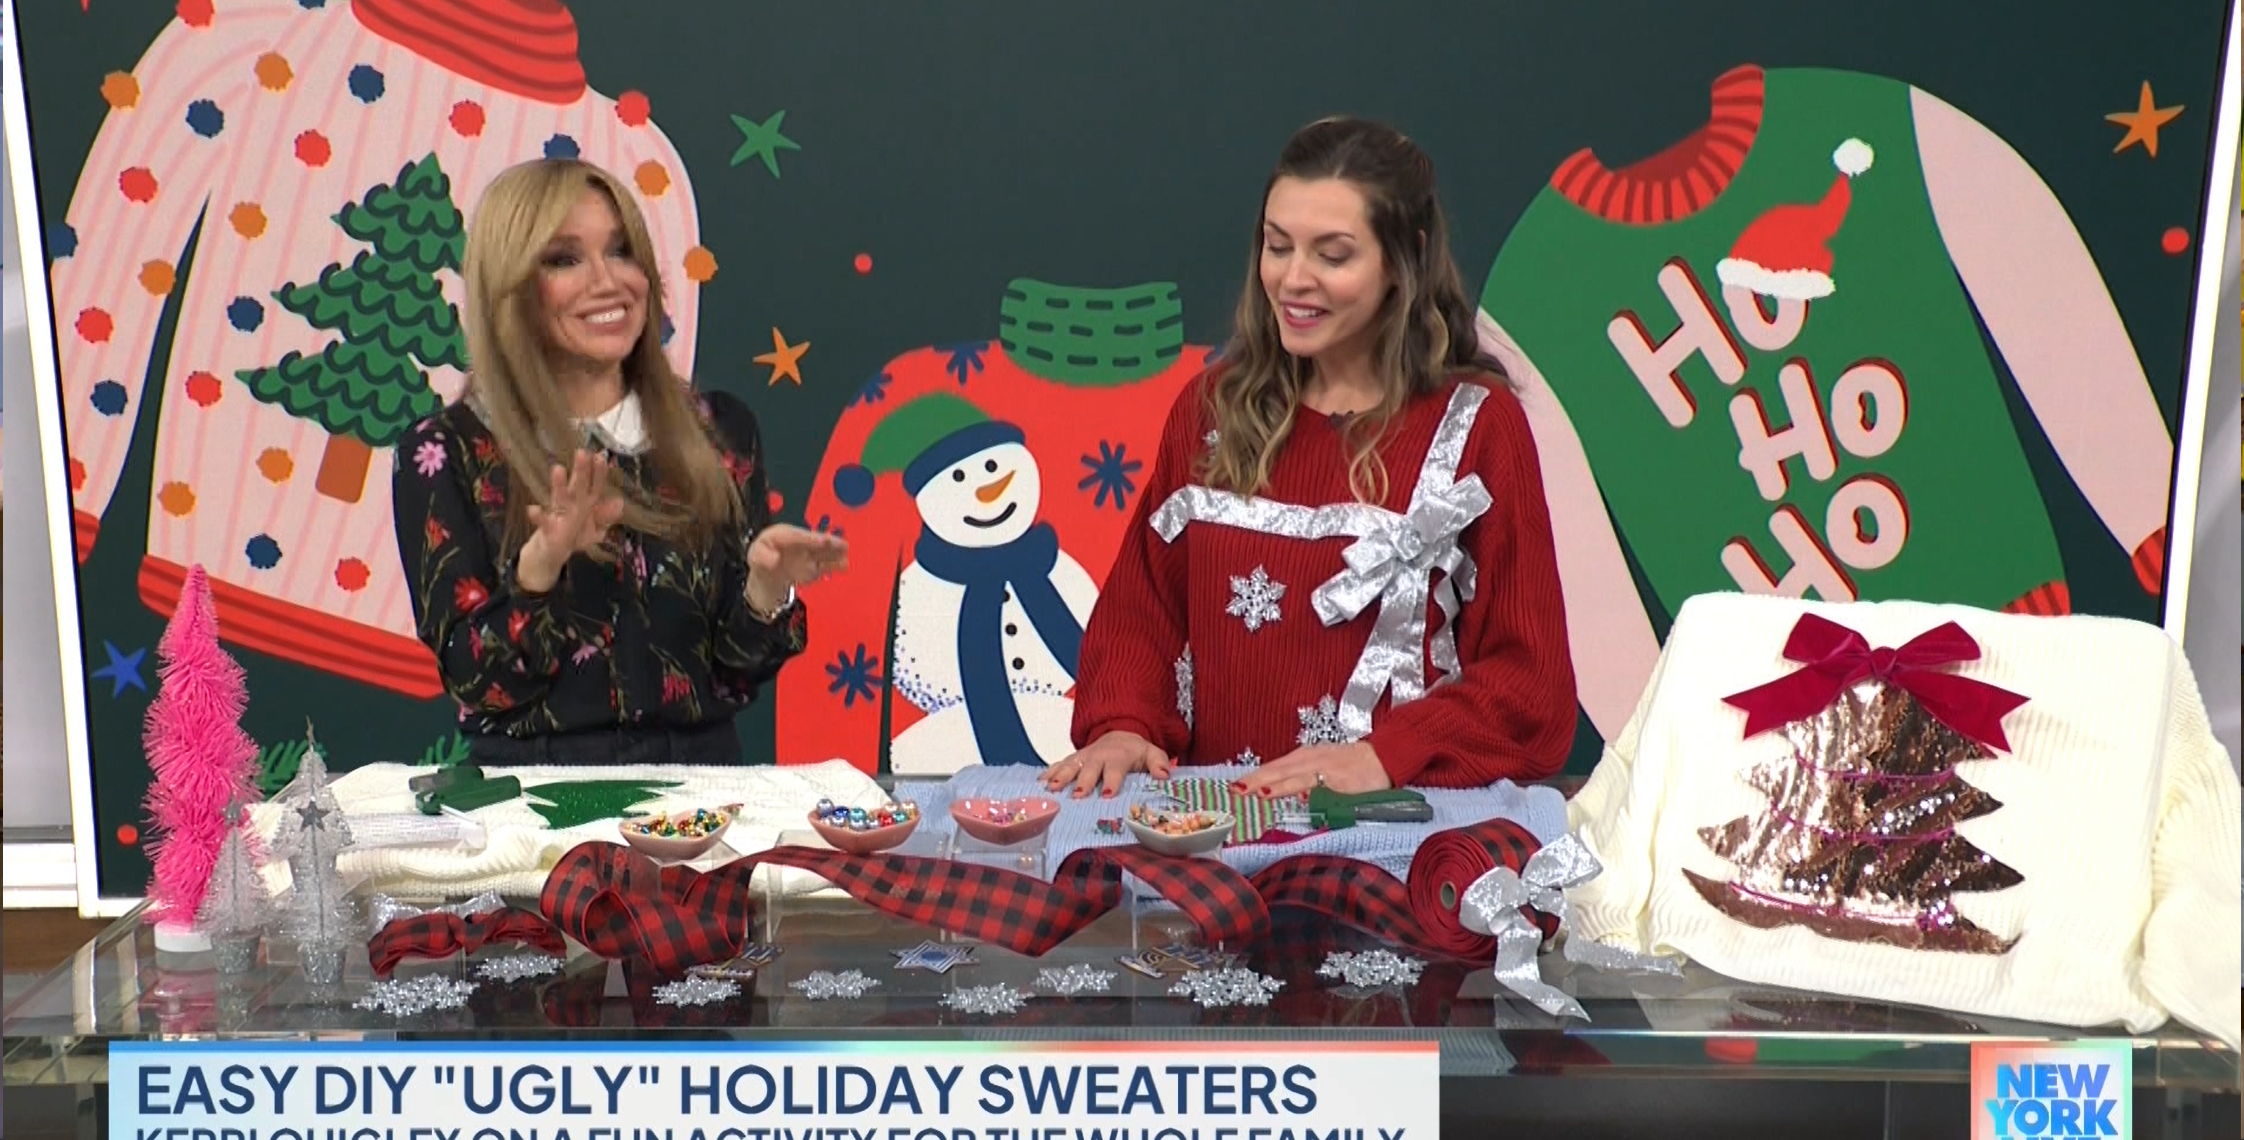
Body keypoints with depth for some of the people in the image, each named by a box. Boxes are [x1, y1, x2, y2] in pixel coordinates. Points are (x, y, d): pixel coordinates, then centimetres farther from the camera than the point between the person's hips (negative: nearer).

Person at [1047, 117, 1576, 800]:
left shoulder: (1477, 424, 2)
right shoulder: (1215, 406, 12)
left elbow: (1528, 678, -1)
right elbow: (1141, 608, 13)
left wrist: (1386, 757, -15)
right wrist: (1123, 727, -6)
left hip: (1398, 822, -2)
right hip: (1212, 819, 2)